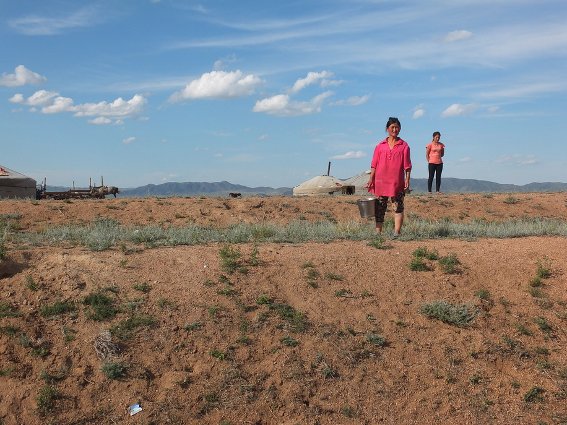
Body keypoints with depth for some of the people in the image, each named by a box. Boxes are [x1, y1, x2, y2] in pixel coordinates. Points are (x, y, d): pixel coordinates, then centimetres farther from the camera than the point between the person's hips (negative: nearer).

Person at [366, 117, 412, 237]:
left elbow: (407, 166, 3)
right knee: (379, 209, 4)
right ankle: (378, 233, 9)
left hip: (397, 182, -1)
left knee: (398, 208, -3)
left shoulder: (404, 146, 5)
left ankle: (396, 233, -1)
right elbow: (374, 164, 8)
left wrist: (407, 180, -6)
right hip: (381, 182, 2)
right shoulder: (380, 146, 9)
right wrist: (371, 179, 0)